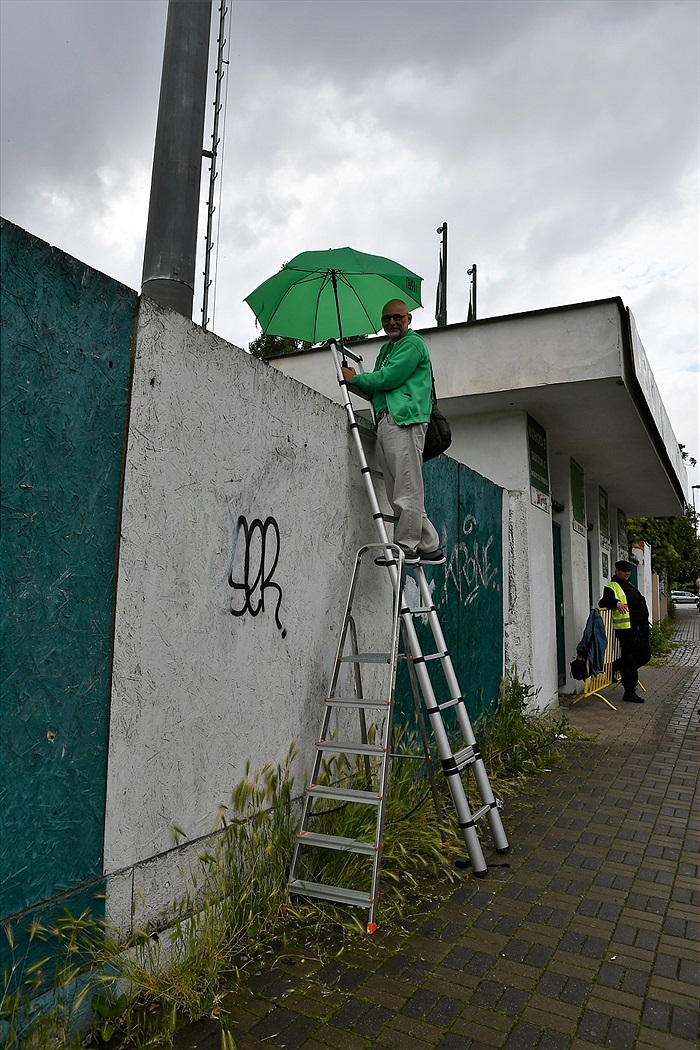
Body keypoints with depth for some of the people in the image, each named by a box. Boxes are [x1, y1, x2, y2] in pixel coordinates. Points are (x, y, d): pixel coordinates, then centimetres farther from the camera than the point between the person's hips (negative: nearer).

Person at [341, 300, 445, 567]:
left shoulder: (413, 343, 1)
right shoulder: (386, 348, 29)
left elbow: (389, 378, -11)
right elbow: (376, 390, 28)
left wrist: (356, 378, 3)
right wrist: (356, 382, 9)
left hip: (404, 420, -9)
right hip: (385, 422, 9)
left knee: (407, 489, -10)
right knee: (398, 494, 5)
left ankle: (406, 546, -8)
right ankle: (430, 547, 9)